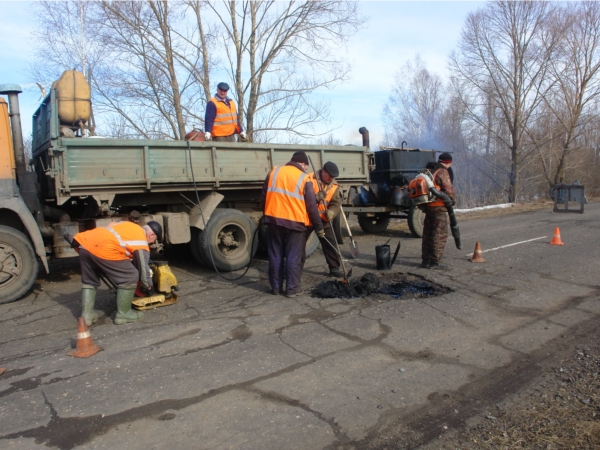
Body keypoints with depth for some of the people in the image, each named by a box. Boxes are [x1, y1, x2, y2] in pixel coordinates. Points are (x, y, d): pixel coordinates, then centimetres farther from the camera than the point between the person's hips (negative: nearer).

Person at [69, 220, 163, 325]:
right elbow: (143, 269, 15)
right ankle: (123, 314, 16)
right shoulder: (141, 243, 10)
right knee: (130, 278, 7)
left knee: (89, 281, 25)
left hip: (84, 243, 8)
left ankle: (87, 314, 20)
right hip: (103, 249, -8)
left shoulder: (129, 226, 30)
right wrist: (148, 287, 30)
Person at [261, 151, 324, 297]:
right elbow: (311, 207, -2)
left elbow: (264, 197, 11)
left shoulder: (274, 172, 8)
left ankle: (276, 287, 18)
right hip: (295, 222, -3)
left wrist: (267, 215, 23)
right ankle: (292, 288, 9)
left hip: (274, 220, 3)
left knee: (275, 256, 11)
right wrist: (319, 227, 7)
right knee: (293, 257, 5)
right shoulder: (304, 179, -3)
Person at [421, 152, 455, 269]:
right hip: (439, 207, -8)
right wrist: (453, 200, 4)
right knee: (440, 234, -2)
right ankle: (434, 261, -2)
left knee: (427, 233, 14)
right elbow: (448, 189, -15)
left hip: (428, 206, 8)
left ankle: (425, 260, 19)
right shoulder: (442, 172, -12)